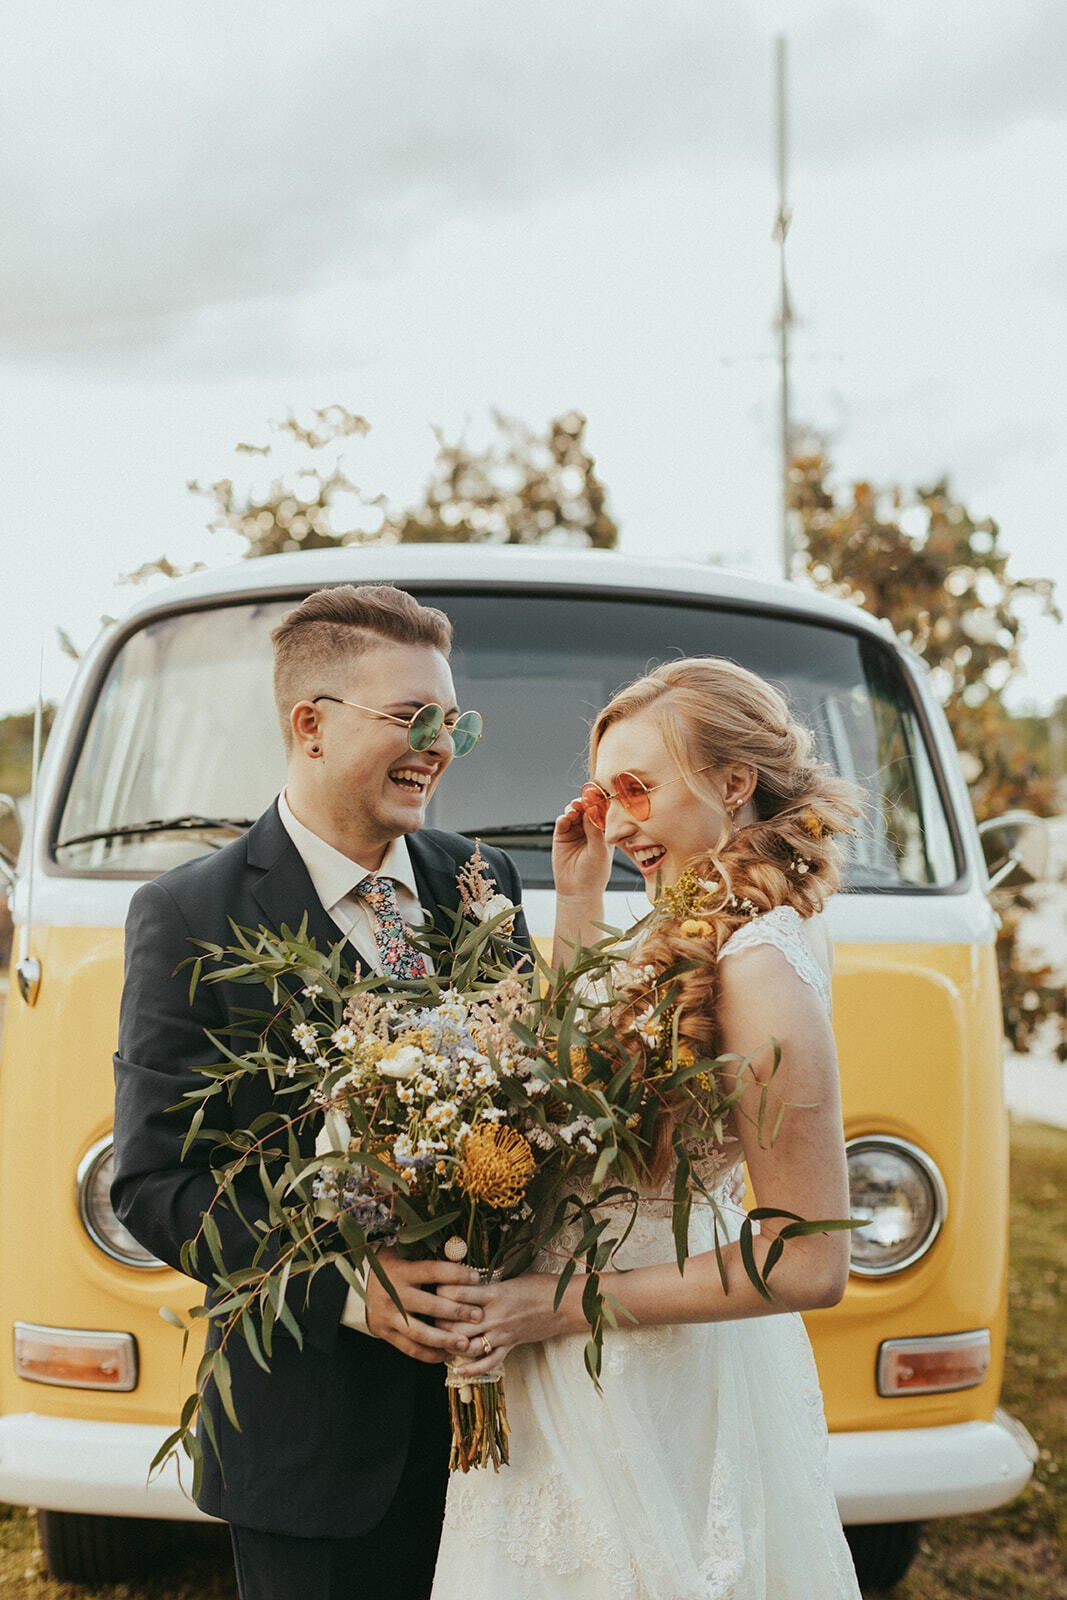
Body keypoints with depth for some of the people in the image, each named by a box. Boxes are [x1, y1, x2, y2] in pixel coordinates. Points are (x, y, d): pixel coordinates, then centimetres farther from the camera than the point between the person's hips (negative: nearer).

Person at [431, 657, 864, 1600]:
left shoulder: (760, 968, -24)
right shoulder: (697, 934, 3)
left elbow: (812, 1265, -24)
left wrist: (571, 1303, -21)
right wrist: (580, 900, 7)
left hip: (663, 1389, -8)